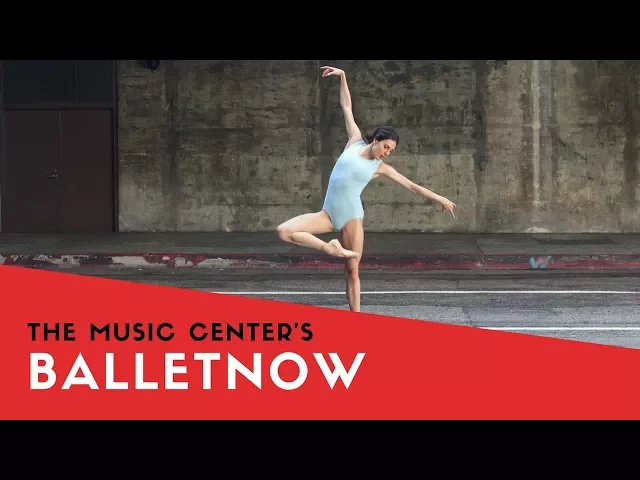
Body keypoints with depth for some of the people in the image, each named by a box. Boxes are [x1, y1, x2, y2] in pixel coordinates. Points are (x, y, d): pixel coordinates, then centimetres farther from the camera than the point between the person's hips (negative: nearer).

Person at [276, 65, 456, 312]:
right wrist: (342, 77, 11)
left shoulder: (381, 168, 3)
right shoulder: (356, 141, 5)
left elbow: (411, 185, 10)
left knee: (352, 272, 0)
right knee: (284, 231, -20)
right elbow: (347, 108, 12)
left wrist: (440, 199, 9)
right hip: (328, 213, 1)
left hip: (351, 216, -1)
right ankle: (331, 249, -15)